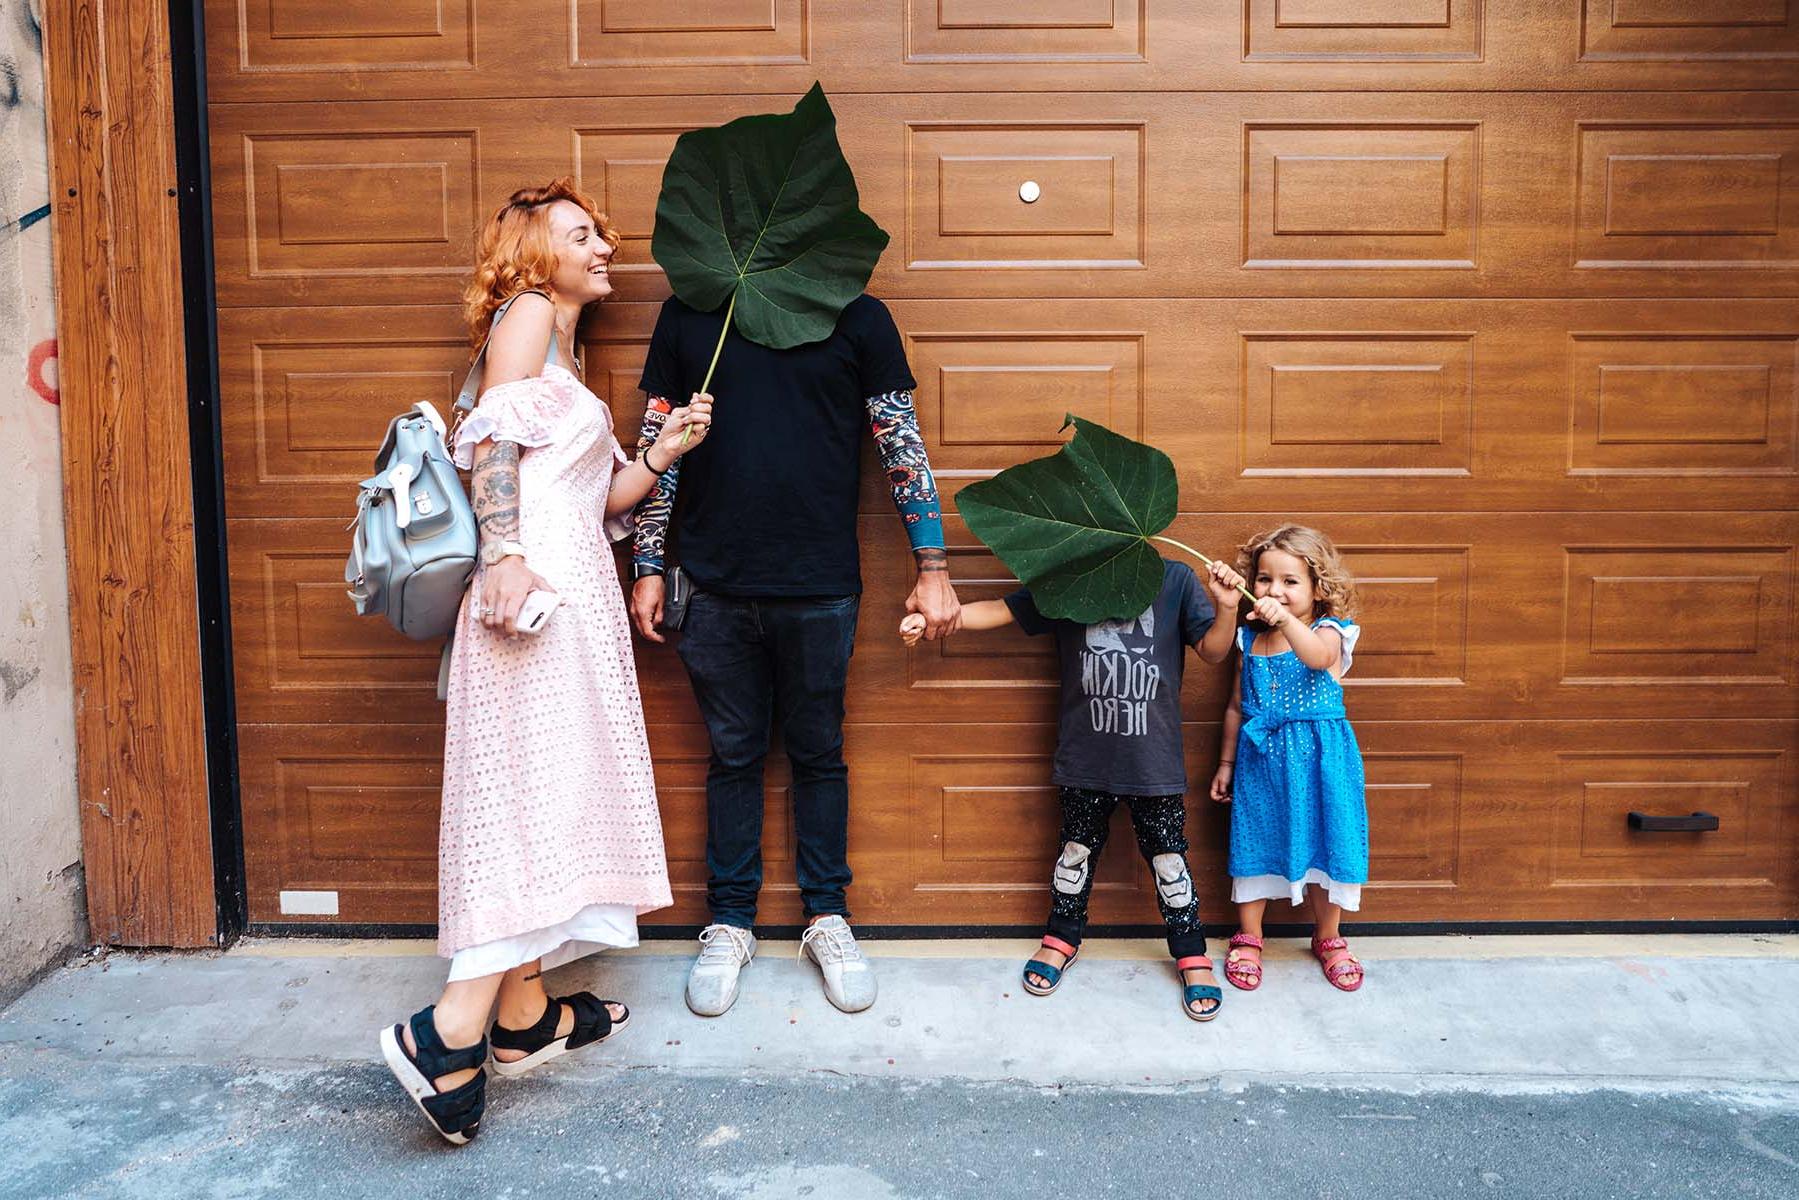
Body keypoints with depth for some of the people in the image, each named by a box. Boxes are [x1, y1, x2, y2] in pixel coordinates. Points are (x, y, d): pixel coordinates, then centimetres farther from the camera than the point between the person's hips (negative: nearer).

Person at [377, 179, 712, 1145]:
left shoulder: (568, 355, 27)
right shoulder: (527, 314, 0)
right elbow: (492, 436, -15)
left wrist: (661, 453, 8)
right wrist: (503, 553, -27)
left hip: (575, 587, 10)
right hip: (536, 579, -10)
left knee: (546, 794, 8)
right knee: (537, 788, -15)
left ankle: (525, 1011, 14)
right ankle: (450, 1029, -17)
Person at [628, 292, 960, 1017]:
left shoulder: (857, 317, 2)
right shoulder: (686, 314, 6)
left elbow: (902, 446, 3)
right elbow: (657, 449, 10)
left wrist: (933, 568, 1)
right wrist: (648, 567, 6)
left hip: (820, 584, -1)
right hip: (715, 583, 1)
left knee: (819, 753, 11)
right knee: (733, 754, 11)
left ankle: (827, 917, 26)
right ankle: (730, 923, 25)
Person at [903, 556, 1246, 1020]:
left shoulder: (1175, 579, -4)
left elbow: (1213, 651, 0)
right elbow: (1001, 610, 0)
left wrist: (1226, 607, -19)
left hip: (1154, 758, -1)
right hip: (1085, 755, 1)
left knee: (1168, 857, 9)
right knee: (1077, 848, 16)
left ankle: (1191, 954, 27)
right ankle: (1062, 938, 37)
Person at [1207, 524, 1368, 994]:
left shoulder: (1327, 632, -8)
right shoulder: (1250, 640, 4)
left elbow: (1317, 657, -35)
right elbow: (1237, 705, 13)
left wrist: (1287, 621, -53)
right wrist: (1226, 762, 15)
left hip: (1318, 759, -3)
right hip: (1260, 759, 3)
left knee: (1323, 842, 7)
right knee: (1255, 842, 9)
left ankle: (1328, 938, 29)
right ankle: (1248, 938, 26)